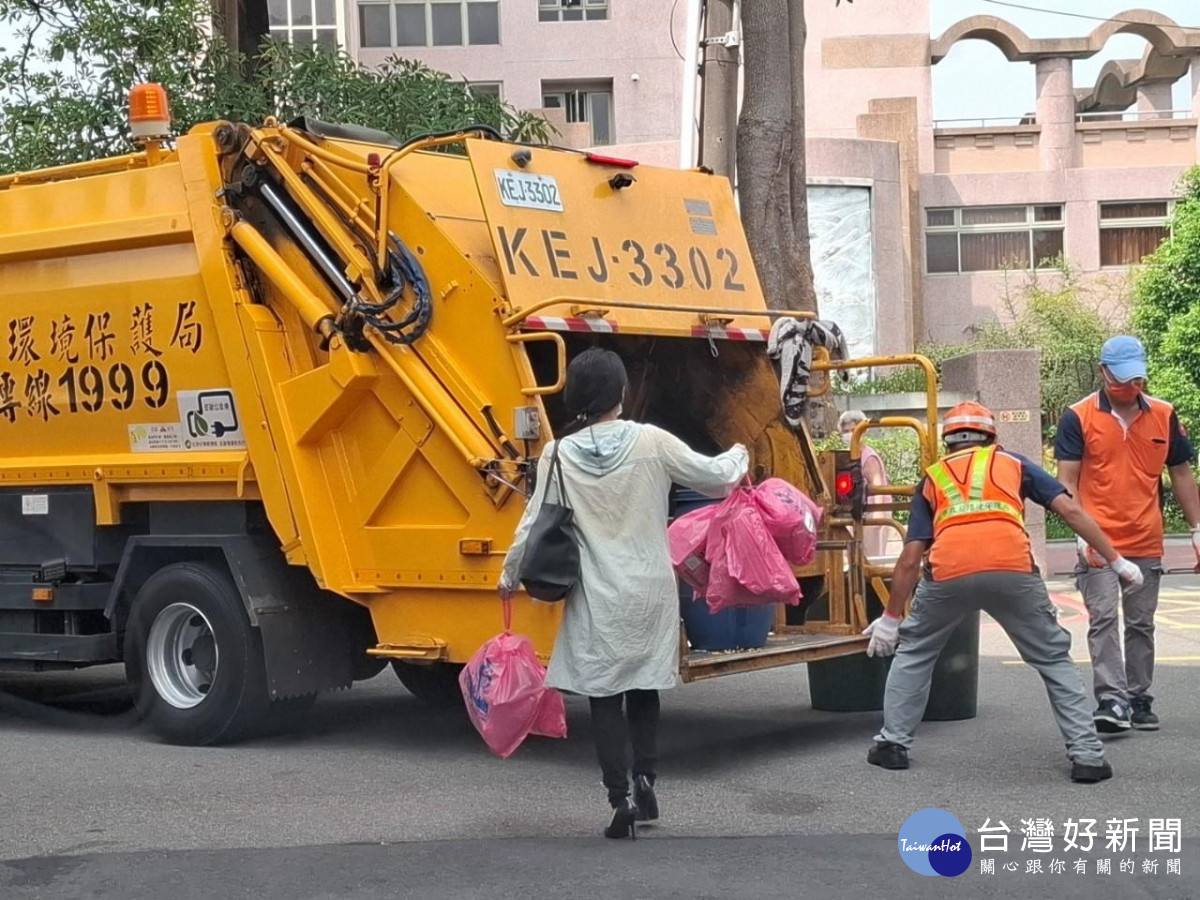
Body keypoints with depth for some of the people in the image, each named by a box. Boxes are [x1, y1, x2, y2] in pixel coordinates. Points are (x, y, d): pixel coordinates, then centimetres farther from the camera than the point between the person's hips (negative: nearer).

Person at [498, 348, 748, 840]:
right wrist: (739, 456, 25)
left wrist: (510, 575, 15)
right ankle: (644, 779, 10)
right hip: (650, 592, 1)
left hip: (596, 599, -1)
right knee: (643, 688, 19)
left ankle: (620, 800, 2)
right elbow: (716, 477, 2)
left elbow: (534, 525, 0)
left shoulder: (559, 454, -5)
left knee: (604, 696, 6)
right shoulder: (651, 442, -7)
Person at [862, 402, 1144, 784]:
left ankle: (893, 744, 26)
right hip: (1012, 569, 0)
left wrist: (890, 618, 29)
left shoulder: (932, 478, 29)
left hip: (948, 573, 1)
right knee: (1054, 659, 19)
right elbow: (1071, 511, 18)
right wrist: (1117, 561, 22)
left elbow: (910, 559, 22)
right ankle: (1087, 755, 14)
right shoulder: (1013, 463, 29)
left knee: (913, 652, 26)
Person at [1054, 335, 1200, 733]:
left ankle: (1140, 701, 19)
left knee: (1141, 624, 10)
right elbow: (1067, 481, -6)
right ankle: (1111, 701, -12)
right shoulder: (1078, 417, -4)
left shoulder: (1164, 415, 5)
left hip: (1146, 543, 3)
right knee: (1103, 619, -10)